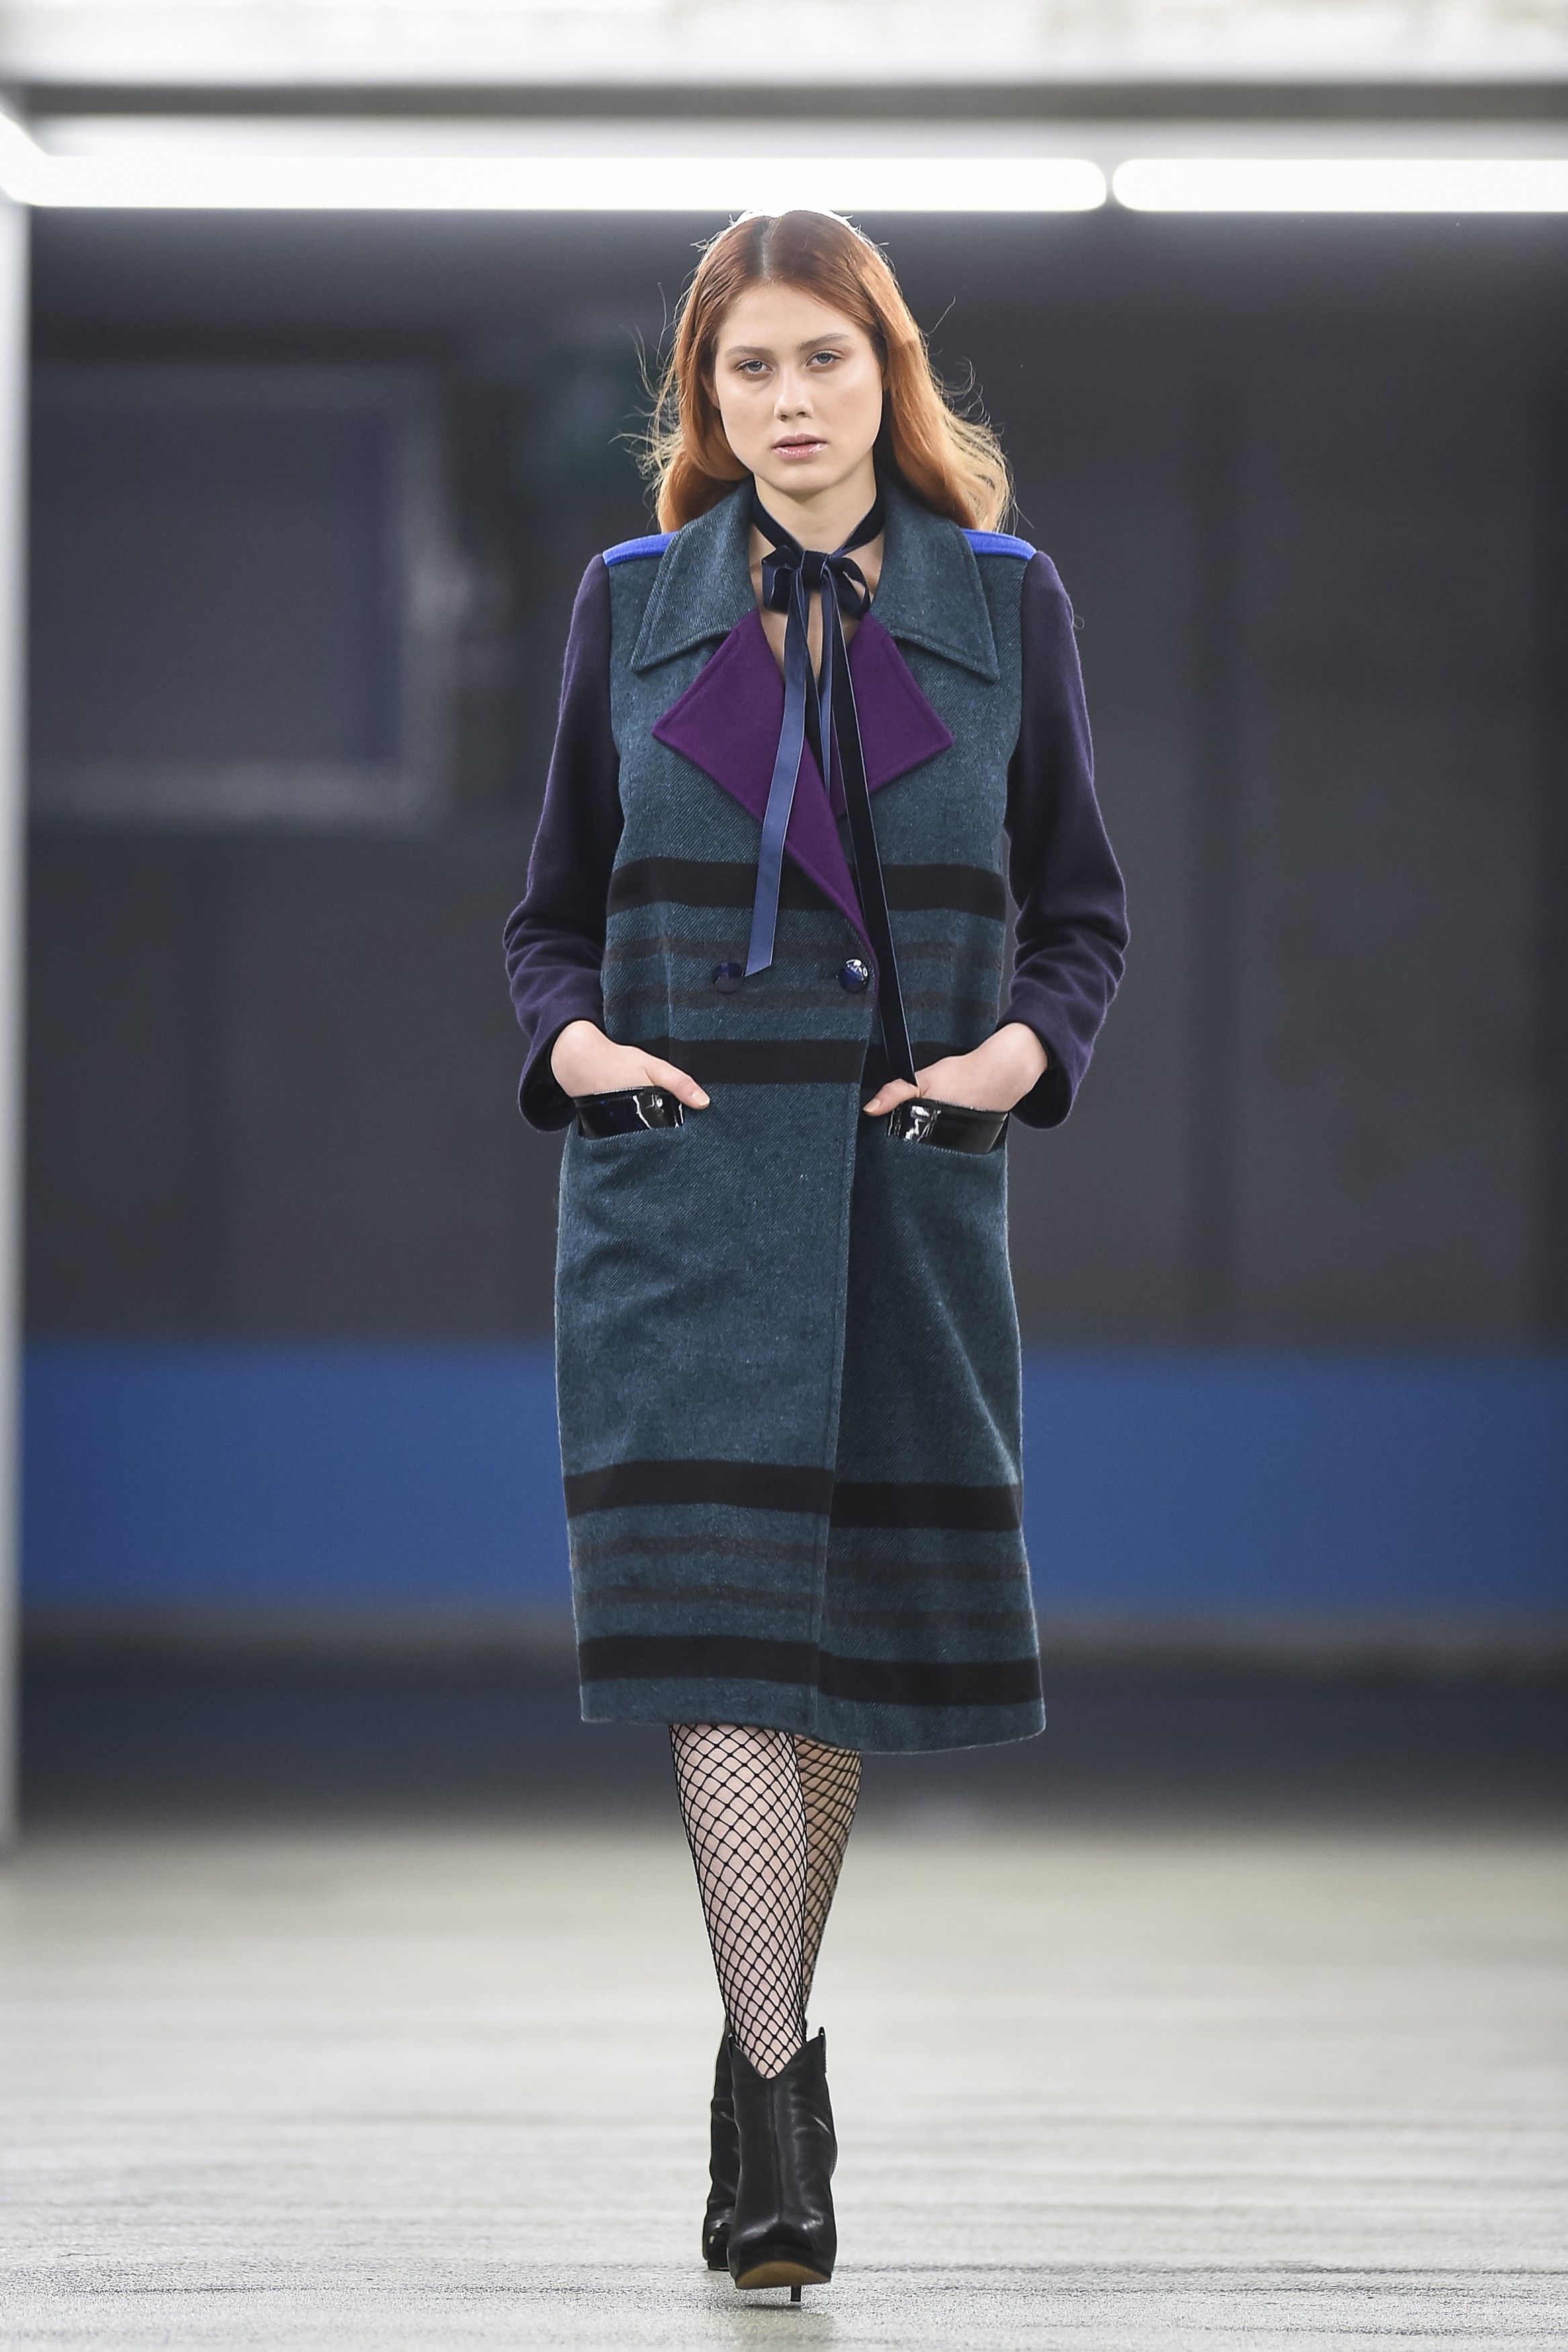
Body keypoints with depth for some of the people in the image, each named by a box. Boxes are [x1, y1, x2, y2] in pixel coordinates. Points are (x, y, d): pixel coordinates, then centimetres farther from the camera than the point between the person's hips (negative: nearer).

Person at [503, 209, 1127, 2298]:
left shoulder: (1004, 601, 6)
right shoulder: (634, 605, 7)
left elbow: (1083, 909, 12)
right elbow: (554, 909, 14)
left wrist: (1029, 1046, -7)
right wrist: (569, 1036, -6)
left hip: (910, 1175, 1)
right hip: (683, 1168, -1)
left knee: (858, 1616, 8)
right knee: (717, 1601, -13)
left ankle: (773, 2028, 28)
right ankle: (772, 2108, -15)